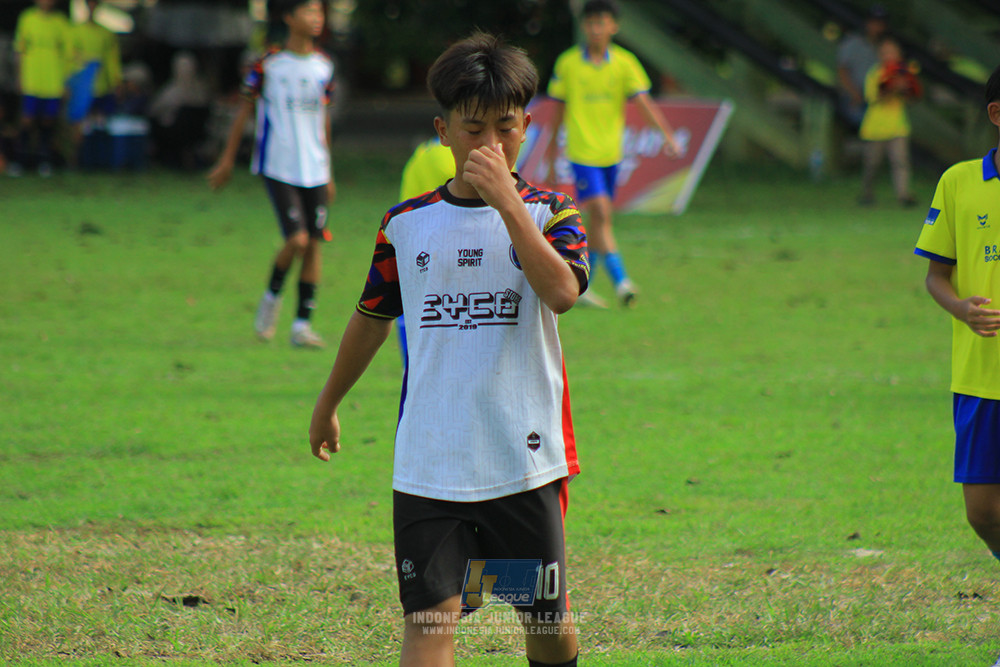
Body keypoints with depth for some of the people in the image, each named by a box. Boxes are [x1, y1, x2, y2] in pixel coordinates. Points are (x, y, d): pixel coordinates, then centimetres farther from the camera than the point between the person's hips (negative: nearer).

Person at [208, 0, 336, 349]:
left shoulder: (323, 66, 8)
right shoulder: (269, 65, -7)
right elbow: (245, 109, 2)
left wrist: (329, 172, 21)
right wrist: (227, 159, 4)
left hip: (315, 170, 5)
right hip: (279, 167, -5)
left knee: (315, 242, -1)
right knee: (297, 239, -15)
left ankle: (303, 323, 6)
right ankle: (272, 296, 13)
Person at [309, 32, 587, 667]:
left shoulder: (548, 213, 0)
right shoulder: (406, 224, 6)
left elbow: (562, 292, -21)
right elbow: (372, 318, 21)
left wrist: (505, 197, -23)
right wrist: (328, 403, 31)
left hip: (525, 460, -1)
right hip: (428, 465, 1)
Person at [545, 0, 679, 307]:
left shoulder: (624, 63, -1)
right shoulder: (567, 63, -3)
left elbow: (644, 102, -8)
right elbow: (560, 106, 9)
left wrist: (667, 135, -20)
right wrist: (553, 142, 19)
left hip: (611, 152, 3)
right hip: (582, 152, -3)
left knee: (598, 219, 11)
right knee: (600, 213, -17)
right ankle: (619, 280, -21)